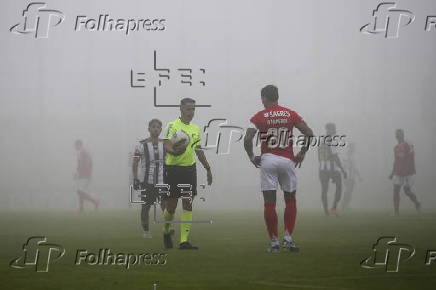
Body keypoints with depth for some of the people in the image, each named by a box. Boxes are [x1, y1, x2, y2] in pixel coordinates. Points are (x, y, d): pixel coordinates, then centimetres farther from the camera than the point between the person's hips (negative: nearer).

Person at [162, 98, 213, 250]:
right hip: (172, 169, -5)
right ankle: (166, 231, 27)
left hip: (189, 169, 5)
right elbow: (167, 146, -15)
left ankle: (184, 240, -5)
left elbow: (199, 151, 24)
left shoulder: (195, 129, 15)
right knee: (171, 206, -1)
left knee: (188, 205, -4)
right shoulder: (172, 126, -5)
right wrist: (175, 151, -37)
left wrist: (208, 169, 23)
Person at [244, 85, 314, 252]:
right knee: (290, 199, 16)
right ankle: (288, 237, 6)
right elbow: (309, 133, 0)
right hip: (287, 161, 2)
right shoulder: (290, 114, 5)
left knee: (269, 202, 2)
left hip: (267, 160, -2)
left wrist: (252, 157, 3)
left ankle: (274, 242, 0)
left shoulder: (259, 117, -1)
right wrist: (302, 153, 10)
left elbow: (247, 140, -11)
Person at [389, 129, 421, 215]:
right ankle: (396, 211, 12)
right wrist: (392, 173, 20)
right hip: (398, 173, 6)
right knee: (396, 190, 6)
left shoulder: (408, 145, -12)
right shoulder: (396, 147, 11)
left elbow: (410, 160, -16)